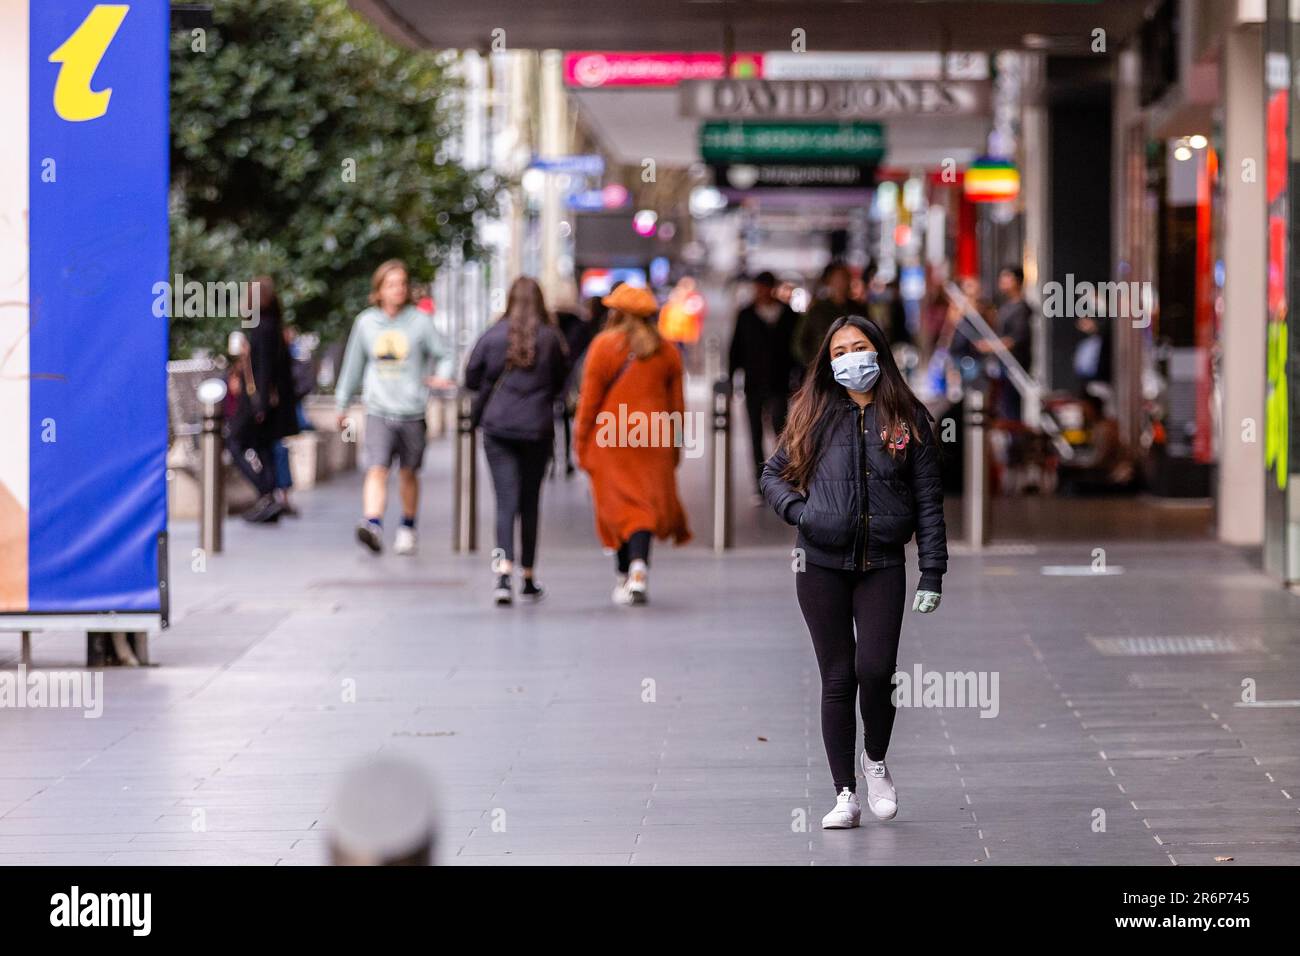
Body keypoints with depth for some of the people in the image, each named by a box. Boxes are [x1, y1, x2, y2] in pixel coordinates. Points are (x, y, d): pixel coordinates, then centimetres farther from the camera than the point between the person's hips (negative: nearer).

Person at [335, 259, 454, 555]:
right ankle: (373, 525, -28)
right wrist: (342, 404, 21)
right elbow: (353, 365, 16)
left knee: (408, 473, 11)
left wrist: (442, 376, -17)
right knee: (376, 470, -16)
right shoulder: (365, 322, 6)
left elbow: (443, 354, 5)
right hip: (378, 410, 0)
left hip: (412, 411, 0)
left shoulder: (420, 321, 0)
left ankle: (408, 529, 26)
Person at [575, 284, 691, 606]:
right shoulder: (667, 352, 6)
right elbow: (677, 404, 10)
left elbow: (589, 399, -3)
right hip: (653, 441, 2)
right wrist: (675, 446, 19)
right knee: (647, 502, 3)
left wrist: (581, 444, 4)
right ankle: (639, 565, -18)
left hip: (609, 438, -2)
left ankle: (624, 576, 9)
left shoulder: (603, 346, -5)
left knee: (618, 505, 7)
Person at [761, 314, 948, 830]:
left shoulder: (908, 419, 5)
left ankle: (875, 762, 13)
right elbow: (773, 474, 15)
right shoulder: (814, 417, 7)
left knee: (875, 670, -16)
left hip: (882, 565, -1)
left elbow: (928, 501, 5)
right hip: (822, 565, 1)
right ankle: (845, 795, 9)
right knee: (838, 678, 2)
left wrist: (932, 573, -1)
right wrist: (799, 511, -6)